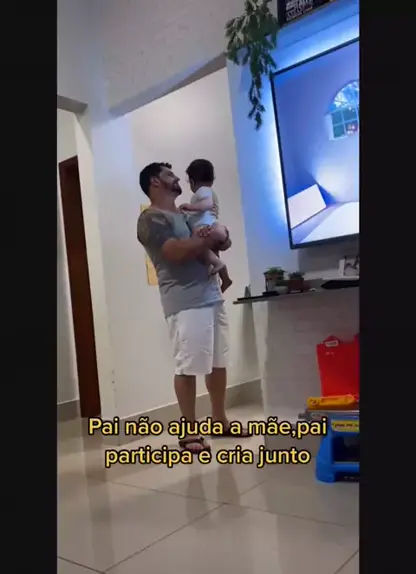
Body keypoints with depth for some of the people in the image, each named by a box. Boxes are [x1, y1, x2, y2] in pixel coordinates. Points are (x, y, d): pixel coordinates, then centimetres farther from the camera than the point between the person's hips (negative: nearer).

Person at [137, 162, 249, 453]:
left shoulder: (186, 215, 24)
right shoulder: (151, 219, -3)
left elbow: (219, 242, 24)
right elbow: (176, 251, -19)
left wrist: (220, 238, -1)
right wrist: (210, 238, -6)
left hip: (212, 295, 8)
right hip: (186, 302, -8)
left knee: (218, 362, 10)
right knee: (188, 367, -6)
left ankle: (220, 419, 22)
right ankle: (189, 431, 4)